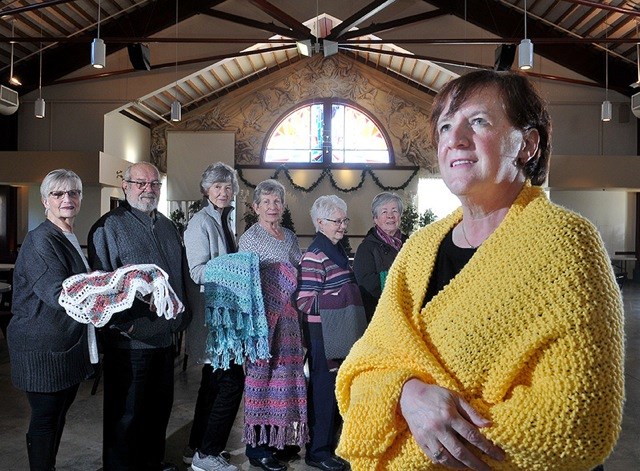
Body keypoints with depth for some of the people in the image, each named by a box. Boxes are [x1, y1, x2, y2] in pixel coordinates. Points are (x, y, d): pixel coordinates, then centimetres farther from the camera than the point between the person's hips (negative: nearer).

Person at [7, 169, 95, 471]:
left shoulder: (72, 240, 13)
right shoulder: (41, 241, -16)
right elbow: (58, 295, -27)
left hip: (70, 345, 9)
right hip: (43, 349, -9)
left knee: (59, 415, 19)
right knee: (45, 419, 4)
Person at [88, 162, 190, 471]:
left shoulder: (168, 226, 14)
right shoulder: (109, 226, -8)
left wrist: (181, 316, 16)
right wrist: (122, 324, -18)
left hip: (165, 335, 7)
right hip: (130, 339, -7)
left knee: (160, 405, 19)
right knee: (126, 412, 6)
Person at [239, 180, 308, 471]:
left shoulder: (290, 237, 14)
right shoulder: (249, 238, -4)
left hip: (288, 317, 6)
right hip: (262, 316, -6)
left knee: (285, 373, 9)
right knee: (262, 373, -2)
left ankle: (280, 438, 23)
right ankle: (257, 447, 9)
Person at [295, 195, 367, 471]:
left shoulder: (338, 252, 14)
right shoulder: (315, 256, -15)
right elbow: (305, 302, -19)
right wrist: (340, 299, -23)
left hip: (340, 333, 9)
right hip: (323, 333, -9)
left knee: (337, 388, 16)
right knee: (324, 388, 0)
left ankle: (329, 442, 30)